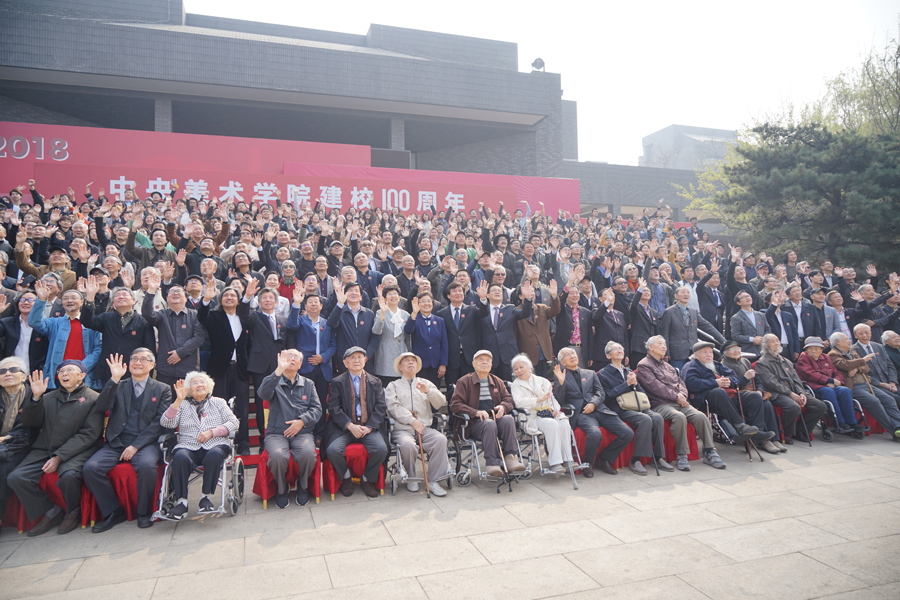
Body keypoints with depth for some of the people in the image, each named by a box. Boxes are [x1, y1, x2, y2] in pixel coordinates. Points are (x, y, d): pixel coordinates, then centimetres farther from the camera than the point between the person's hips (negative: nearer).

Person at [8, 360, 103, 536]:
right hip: (44, 449, 6)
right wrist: (36, 397, -8)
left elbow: (88, 435, -8)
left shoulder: (93, 399, -1)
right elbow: (29, 422, 8)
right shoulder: (49, 398, 16)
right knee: (15, 478, -15)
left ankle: (72, 512, -1)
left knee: (68, 475, -33)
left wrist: (59, 457, -16)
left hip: (76, 451, -5)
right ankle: (50, 513, 3)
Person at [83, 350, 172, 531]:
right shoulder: (118, 387, 17)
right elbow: (102, 407, -2)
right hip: (116, 443, 3)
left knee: (147, 465, -33)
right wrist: (114, 379, -13)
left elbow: (159, 423, -1)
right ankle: (113, 512, -3)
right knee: (90, 467, -22)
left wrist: (135, 446, -12)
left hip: (145, 443, -3)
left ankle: (143, 512, -9)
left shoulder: (162, 389, 9)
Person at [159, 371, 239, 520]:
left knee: (214, 455, -35)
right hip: (188, 447, 1)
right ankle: (181, 501, -27)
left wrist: (211, 432, -6)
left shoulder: (218, 402, 20)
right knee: (180, 457, -33)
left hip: (215, 445, 0)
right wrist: (178, 400, -7)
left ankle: (206, 497, -22)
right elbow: (166, 423, 2)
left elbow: (233, 423, 8)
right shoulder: (182, 405, 20)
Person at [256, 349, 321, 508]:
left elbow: (317, 409, 8)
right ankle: (281, 489, 0)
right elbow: (263, 394, -16)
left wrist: (302, 421, -11)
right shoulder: (274, 382, 9)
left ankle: (303, 486, 1)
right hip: (276, 433, -1)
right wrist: (279, 370, -26)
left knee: (308, 453, -30)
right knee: (277, 456, -33)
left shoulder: (308, 384, 18)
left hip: (302, 432, 1)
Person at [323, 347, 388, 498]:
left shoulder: (375, 382, 14)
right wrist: (350, 426, -16)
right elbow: (334, 408, -2)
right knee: (333, 450, -29)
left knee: (381, 449, -26)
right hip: (343, 427, -1)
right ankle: (346, 478, 4)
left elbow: (381, 407, 6)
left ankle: (367, 480, 3)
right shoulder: (337, 382, 8)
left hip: (369, 427, 1)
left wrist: (369, 427, -10)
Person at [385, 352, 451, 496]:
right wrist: (412, 421, -13)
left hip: (425, 429, 3)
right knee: (407, 444, -35)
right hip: (402, 429, -2)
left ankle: (433, 481, -19)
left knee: (440, 439, -28)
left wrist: (429, 391, -8)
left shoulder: (426, 383, 24)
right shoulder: (393, 386, 17)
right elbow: (393, 407, -2)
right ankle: (411, 479, -9)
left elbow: (441, 402, 12)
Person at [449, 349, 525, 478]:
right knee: (489, 424, -36)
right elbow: (455, 404, -3)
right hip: (474, 423, -4)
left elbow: (508, 399, 17)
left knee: (508, 419, -29)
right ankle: (492, 463, -37)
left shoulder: (497, 381, 23)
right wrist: (476, 412, -18)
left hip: (496, 418, 4)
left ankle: (511, 457, -31)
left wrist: (503, 406, -10)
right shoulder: (464, 381, 7)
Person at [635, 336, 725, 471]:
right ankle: (681, 456, -25)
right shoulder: (643, 366, 1)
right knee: (679, 417, -35)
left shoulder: (668, 366, 28)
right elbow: (655, 386, -10)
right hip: (661, 405, -7)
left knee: (700, 416, -19)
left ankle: (709, 452, -11)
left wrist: (682, 395, -2)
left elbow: (680, 382, 21)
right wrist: (676, 396, -12)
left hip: (679, 402, 7)